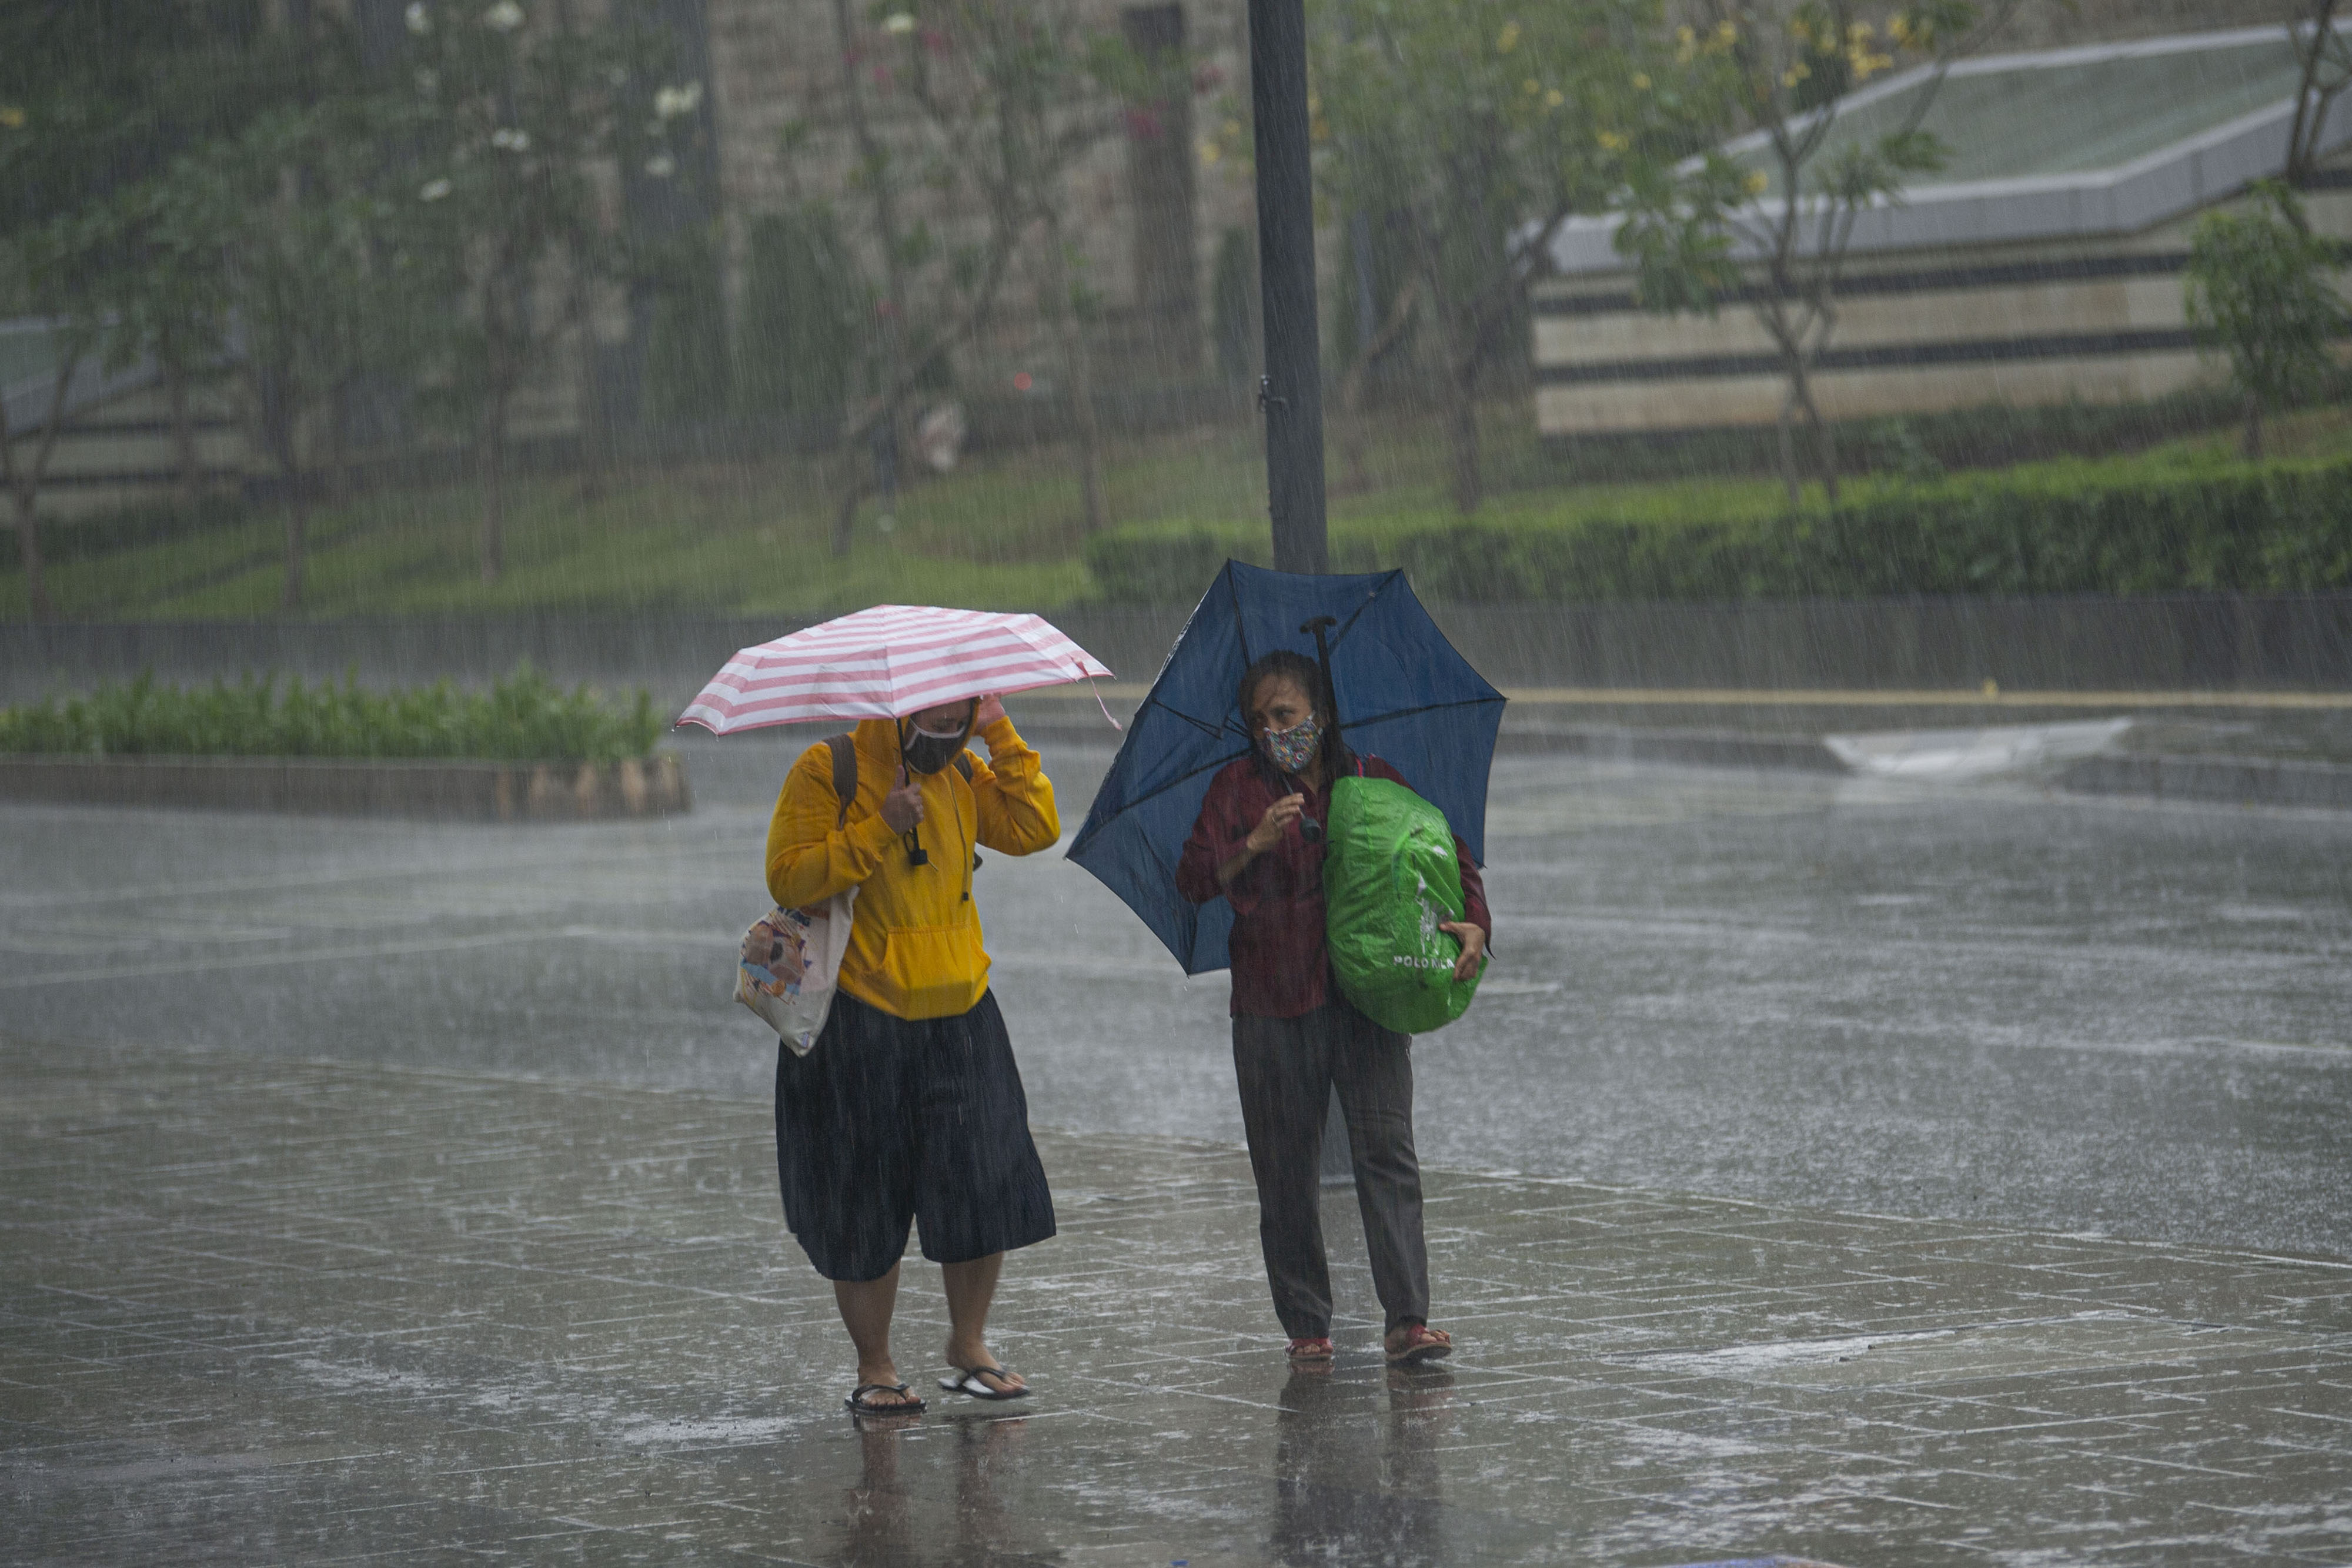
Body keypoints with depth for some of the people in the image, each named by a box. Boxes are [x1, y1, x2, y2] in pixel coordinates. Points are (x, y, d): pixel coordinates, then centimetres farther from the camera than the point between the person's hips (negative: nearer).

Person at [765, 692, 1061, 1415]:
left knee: (985, 1185, 0)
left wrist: (1001, 737, -5)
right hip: (862, 1022, -4)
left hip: (959, 1014, 4)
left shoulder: (963, 774, 9)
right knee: (865, 1204, 1)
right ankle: (874, 1368, 13)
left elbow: (1035, 829, -1)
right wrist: (881, 829, -21)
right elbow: (789, 878, -16)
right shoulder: (828, 772, -7)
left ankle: (968, 1349, 16)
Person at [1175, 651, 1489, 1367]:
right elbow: (1194, 880, 0)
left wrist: (1473, 923, -6)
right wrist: (1255, 843, -17)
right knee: (1287, 1173, 2)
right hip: (1275, 1006, 0)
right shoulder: (1239, 786, 7)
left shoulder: (1374, 782, 9)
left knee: (1386, 1152, -10)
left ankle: (1408, 1320, -13)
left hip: (1368, 997, 0)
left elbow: (1449, 853, 12)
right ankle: (1306, 1325, 11)